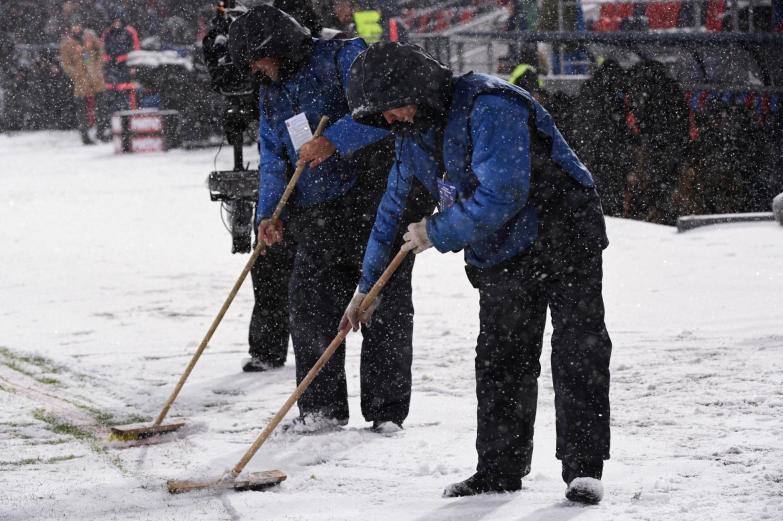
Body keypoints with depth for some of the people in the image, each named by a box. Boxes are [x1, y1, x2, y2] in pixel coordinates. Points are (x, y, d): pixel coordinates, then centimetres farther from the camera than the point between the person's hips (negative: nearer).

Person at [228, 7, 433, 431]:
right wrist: (269, 213, 1)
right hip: (318, 217, 7)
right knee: (308, 305, 2)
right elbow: (273, 159, 16)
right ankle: (321, 407, 13)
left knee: (384, 306, -1)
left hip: (375, 202, -7)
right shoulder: (272, 95, 16)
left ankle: (387, 411, 6)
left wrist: (333, 140, -26)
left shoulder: (343, 58, -6)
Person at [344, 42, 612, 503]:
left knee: (579, 351, -10)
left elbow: (502, 196, -32)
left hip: (563, 237, -8)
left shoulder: (488, 107, -24)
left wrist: (437, 233, -21)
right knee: (500, 362, 7)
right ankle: (500, 469, 15)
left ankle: (584, 469, -8)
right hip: (501, 257, 8)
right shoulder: (414, 136, 4)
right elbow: (393, 211, 16)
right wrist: (367, 288, 16)